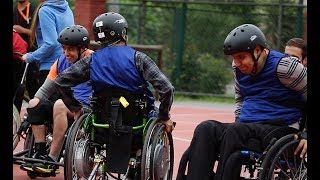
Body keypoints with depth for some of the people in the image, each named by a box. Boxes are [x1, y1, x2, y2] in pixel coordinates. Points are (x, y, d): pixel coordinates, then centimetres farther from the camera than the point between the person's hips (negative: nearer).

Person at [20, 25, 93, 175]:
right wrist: (31, 115, 6)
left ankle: (52, 159, -35)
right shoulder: (61, 62, 12)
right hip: (68, 105, 6)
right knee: (34, 103, -16)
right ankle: (40, 154, -19)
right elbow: (45, 89, 16)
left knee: (60, 105, -35)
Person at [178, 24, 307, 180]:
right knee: (205, 129, -22)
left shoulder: (282, 66, -8)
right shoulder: (239, 67, 13)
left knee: (234, 132, -35)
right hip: (246, 128, 7)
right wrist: (238, 124, 13)